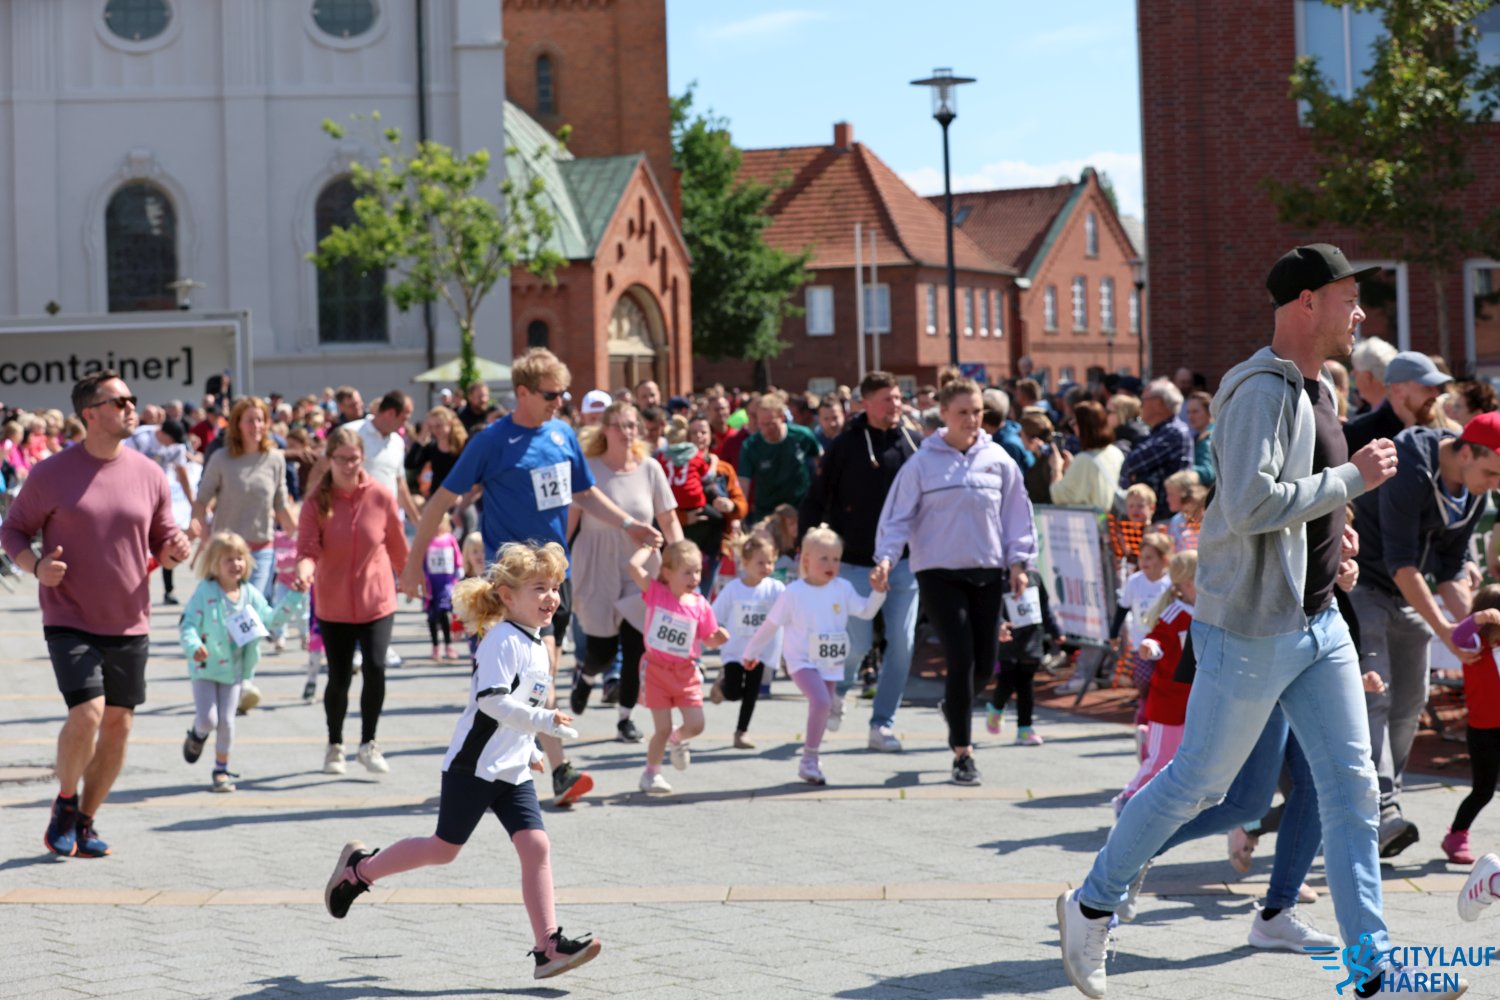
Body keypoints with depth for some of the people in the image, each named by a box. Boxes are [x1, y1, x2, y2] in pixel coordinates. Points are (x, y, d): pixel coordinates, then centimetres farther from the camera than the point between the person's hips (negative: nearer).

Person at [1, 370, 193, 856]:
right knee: (86, 714, -18)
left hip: (129, 624, 4)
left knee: (118, 724, 7)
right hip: (70, 622, -4)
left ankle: (85, 820, 25)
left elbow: (161, 542, 12)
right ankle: (64, 802, 10)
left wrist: (175, 550, -11)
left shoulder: (149, 474, 3)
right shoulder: (50, 474, -6)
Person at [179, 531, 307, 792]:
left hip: (234, 670, 3)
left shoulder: (250, 594, 3)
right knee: (207, 719, -9)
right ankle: (197, 734, 29)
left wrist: (295, 596, 7)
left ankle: (222, 770, 17)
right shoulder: (205, 593, -12)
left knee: (226, 722, 3)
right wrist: (193, 645, -34)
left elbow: (271, 618, 14)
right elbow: (187, 624, -15)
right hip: (205, 668, -3)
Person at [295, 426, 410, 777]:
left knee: (375, 668, -14)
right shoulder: (316, 503, -9)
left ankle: (368, 743, 6)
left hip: (377, 600, 0)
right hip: (334, 604, 0)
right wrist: (305, 569, -37)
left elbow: (397, 546, 5)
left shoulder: (380, 497, -7)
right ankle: (335, 746, 30)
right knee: (338, 677, 7)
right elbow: (308, 548, -15)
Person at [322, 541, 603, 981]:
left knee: (536, 846, -6)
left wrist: (531, 751, 26)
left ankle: (548, 947, -9)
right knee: (444, 849, 3)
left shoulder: (536, 645, 13)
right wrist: (544, 720, -29)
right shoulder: (502, 640, -16)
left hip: (512, 771, 8)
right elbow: (492, 700, -27)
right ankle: (359, 868, 25)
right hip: (474, 764, -8)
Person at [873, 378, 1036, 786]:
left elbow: (1016, 514, 10)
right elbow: (898, 516, -2)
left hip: (987, 572, 3)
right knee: (961, 658, -10)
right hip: (938, 572, -3)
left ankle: (955, 704, 40)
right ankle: (963, 754, -1)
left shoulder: (998, 460, 4)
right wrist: (886, 557, -14)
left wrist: (1019, 561, 3)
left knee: (984, 663, 5)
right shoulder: (922, 462, -4)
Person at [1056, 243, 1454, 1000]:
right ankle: (1092, 907, 22)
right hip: (1251, 627, -9)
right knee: (1196, 782, 3)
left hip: (1318, 621, 9)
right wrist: (1355, 479, -21)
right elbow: (1249, 505, -28)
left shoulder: (1319, 389, 13)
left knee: (1352, 786, 4)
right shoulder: (1263, 390, -17)